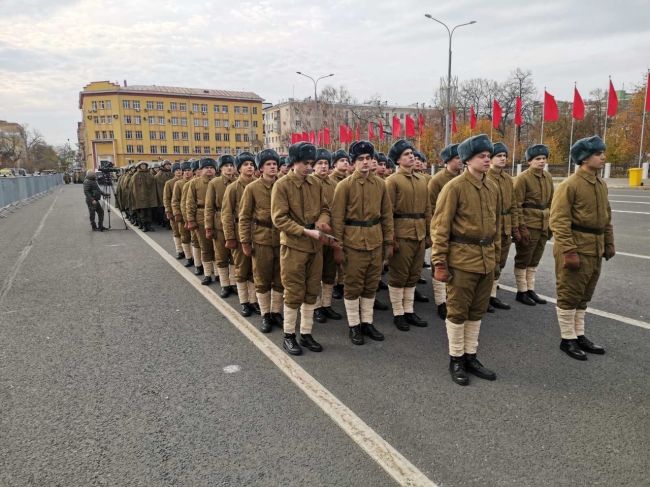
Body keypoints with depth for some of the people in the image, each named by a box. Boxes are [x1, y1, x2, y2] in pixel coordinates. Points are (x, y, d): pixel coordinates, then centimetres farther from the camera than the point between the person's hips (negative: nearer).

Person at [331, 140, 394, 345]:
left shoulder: (380, 184, 6)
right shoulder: (344, 185, -7)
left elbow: (387, 215, 10)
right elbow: (337, 218, -8)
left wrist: (389, 242, 7)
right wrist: (338, 247, -11)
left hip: (375, 242, 4)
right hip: (353, 242, -4)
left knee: (371, 285, 13)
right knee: (353, 286, 5)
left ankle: (367, 322, 27)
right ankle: (354, 326, 19)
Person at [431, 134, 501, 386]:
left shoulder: (493, 188, 9)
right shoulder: (454, 187, -11)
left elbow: (496, 223, 18)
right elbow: (440, 227, -13)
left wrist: (495, 254, 17)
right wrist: (439, 263, -15)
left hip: (486, 259, 7)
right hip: (462, 259, -7)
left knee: (478, 311, 14)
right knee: (458, 311, 4)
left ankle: (470, 356, 29)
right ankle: (456, 359, 19)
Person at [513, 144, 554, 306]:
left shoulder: (548, 177, 10)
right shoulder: (522, 178, -11)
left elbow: (550, 202, 16)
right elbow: (517, 205, -13)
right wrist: (521, 228, -17)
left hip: (543, 226, 7)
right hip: (528, 226, -7)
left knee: (534, 260, 14)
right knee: (523, 260, 3)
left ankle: (530, 290, 24)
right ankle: (521, 292, 14)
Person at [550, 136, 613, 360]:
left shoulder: (601, 184, 12)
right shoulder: (569, 185, -15)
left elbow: (606, 216, 21)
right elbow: (559, 221, -20)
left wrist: (609, 243, 17)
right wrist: (568, 251, -23)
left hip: (595, 250, 8)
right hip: (576, 249, -8)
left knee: (584, 296, 16)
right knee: (569, 296, 2)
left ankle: (579, 335, 28)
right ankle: (567, 339, 14)